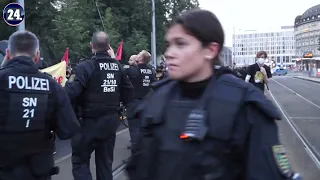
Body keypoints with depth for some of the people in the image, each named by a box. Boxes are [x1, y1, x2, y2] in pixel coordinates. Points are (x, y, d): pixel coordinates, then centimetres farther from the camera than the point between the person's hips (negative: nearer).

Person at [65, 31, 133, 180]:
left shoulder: (86, 67, -16)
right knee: (105, 161, 17)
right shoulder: (117, 66, 3)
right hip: (111, 120, 6)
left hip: (91, 122, -6)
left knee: (80, 160, 8)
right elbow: (128, 91, 7)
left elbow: (72, 92, -26)